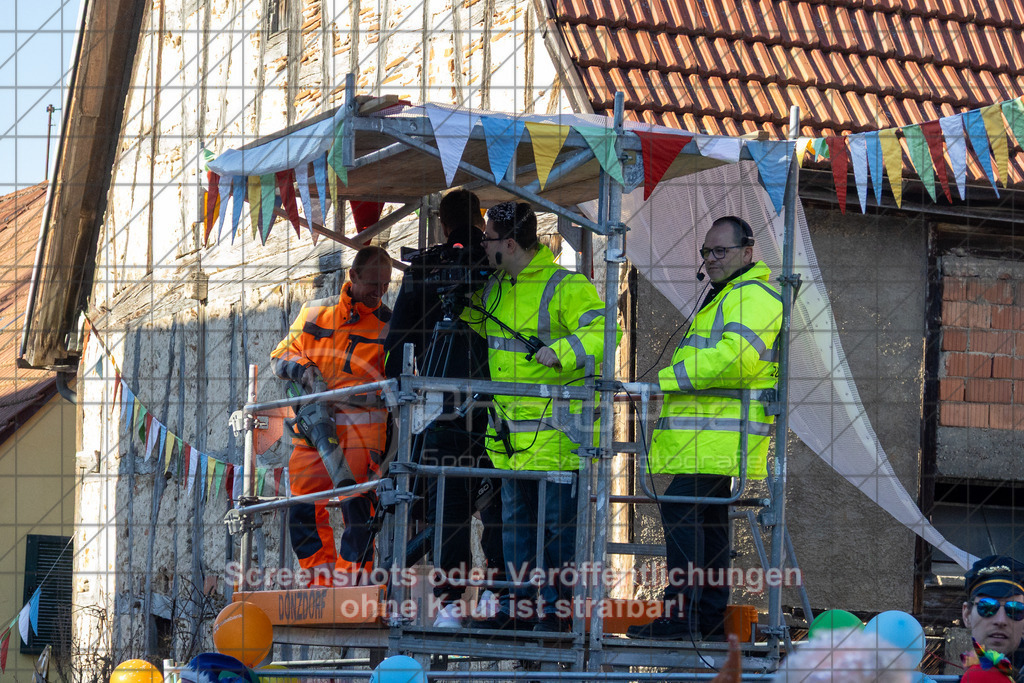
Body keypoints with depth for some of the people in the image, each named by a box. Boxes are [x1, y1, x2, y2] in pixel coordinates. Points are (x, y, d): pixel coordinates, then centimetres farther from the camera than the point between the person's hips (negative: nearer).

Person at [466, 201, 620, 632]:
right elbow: (477, 322, 31)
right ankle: (522, 604, 20)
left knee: (557, 520, -4)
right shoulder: (494, 288, 12)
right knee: (516, 518, 12)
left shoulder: (565, 287, -12)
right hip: (510, 430, 8)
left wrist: (561, 352, -34)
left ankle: (557, 608, 2)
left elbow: (602, 331, -21)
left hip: (555, 428, -8)